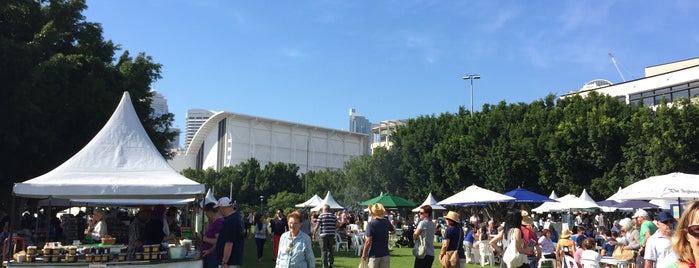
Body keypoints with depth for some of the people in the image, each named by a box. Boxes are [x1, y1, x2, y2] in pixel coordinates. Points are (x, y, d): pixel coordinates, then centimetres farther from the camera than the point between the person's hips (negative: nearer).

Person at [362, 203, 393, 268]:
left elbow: (368, 241, -17)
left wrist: (364, 255, -9)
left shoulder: (371, 224, -14)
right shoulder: (386, 222, 2)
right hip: (385, 254, 4)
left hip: (374, 254, -4)